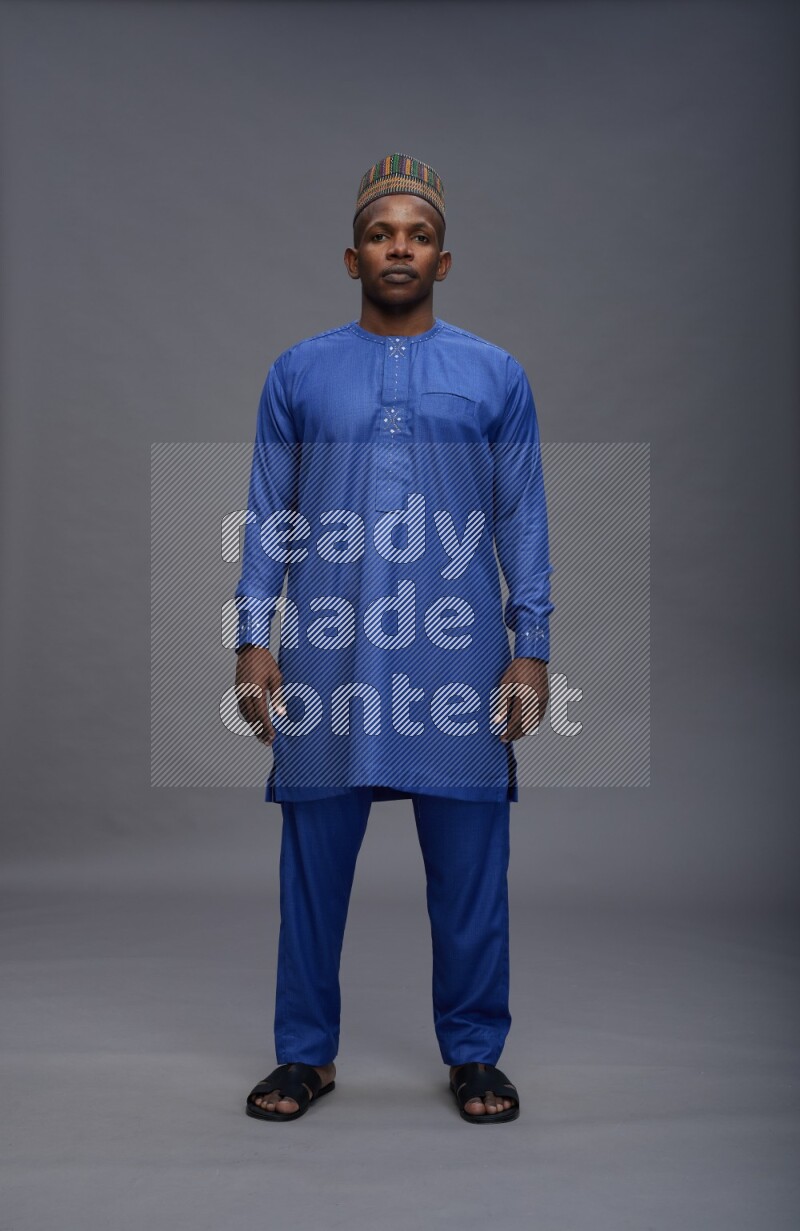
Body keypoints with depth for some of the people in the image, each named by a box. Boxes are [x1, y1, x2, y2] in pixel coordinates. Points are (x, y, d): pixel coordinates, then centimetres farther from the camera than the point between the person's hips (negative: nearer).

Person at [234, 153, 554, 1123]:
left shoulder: (497, 376, 8)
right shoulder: (299, 373, 9)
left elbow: (523, 520, 7)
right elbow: (268, 517, 8)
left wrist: (532, 646, 0)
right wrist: (253, 639, -1)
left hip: (459, 656, 0)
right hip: (326, 654, 1)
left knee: (469, 866, 5)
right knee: (314, 859, 6)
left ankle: (474, 1053, 22)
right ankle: (306, 1053, 22)